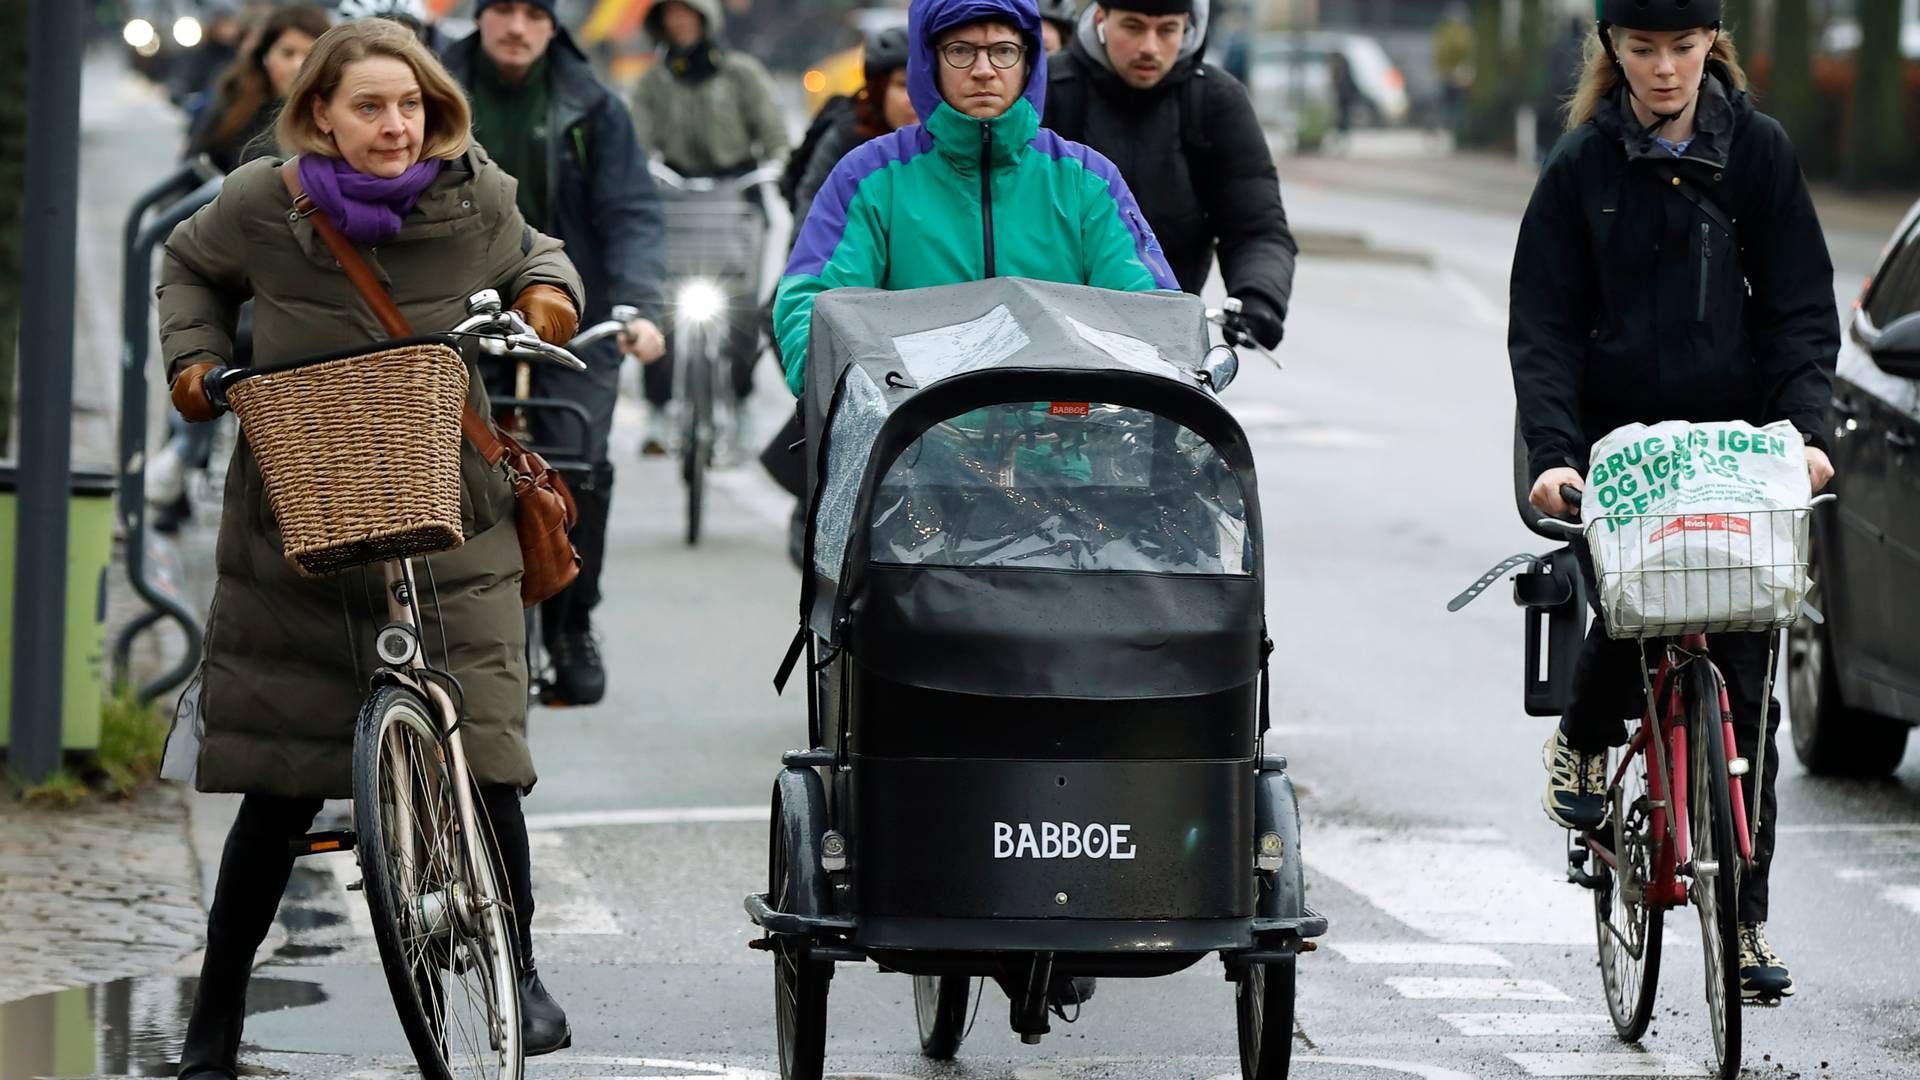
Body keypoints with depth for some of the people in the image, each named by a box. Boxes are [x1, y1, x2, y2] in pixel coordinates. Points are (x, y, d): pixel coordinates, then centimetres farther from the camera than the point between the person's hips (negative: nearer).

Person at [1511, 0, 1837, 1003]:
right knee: (1626, 613, -22)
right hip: (1619, 444, -1)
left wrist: (1803, 428, -13)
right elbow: (1543, 326, -3)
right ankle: (1583, 744, 14)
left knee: (1742, 686, -2)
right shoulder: (1583, 166, 1)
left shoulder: (1758, 152, 2)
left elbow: (1801, 308, 2)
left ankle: (1747, 918, 4)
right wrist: (1553, 451, -17)